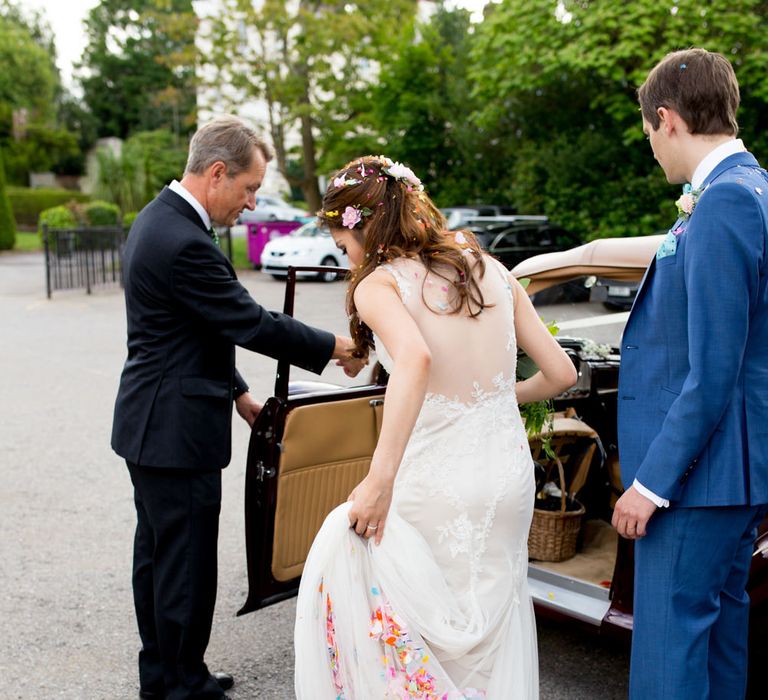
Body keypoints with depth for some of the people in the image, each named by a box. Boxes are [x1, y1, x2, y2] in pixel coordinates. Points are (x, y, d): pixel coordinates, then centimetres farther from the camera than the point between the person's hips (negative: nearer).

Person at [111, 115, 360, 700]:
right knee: (186, 564, 3)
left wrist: (236, 391, 15)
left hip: (149, 424, 11)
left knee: (157, 554, 19)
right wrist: (335, 348, -7)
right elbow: (251, 323, -19)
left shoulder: (160, 218, 10)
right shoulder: (184, 242, -24)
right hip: (177, 429, -11)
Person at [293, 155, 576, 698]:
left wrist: (379, 481, -31)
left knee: (342, 554, 17)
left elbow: (415, 358, -30)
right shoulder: (491, 269, 8)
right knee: (492, 621, 21)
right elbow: (561, 373, 8)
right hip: (512, 471, 6)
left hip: (439, 484, -6)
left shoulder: (378, 284, -8)